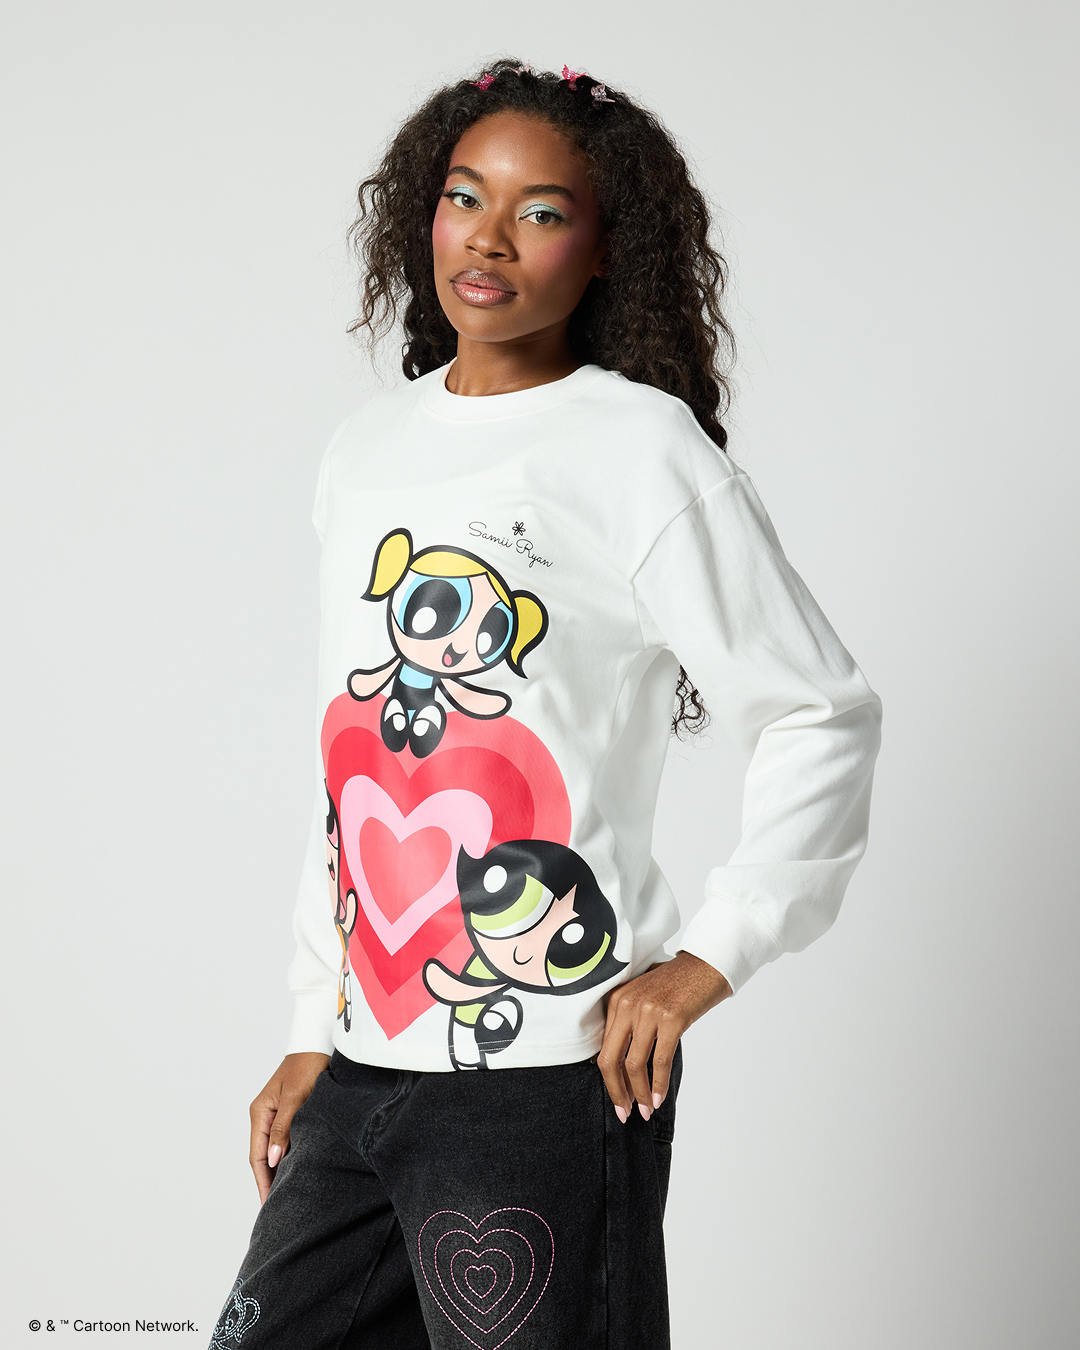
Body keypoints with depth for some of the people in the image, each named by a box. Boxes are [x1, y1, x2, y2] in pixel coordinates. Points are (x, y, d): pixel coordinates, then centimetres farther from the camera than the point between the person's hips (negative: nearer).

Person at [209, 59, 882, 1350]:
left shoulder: (639, 451, -6)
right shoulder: (366, 450, 13)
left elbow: (824, 714, -6)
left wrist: (707, 961, -10)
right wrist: (313, 1034, 16)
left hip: (550, 1082, -6)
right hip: (359, 1073, 6)